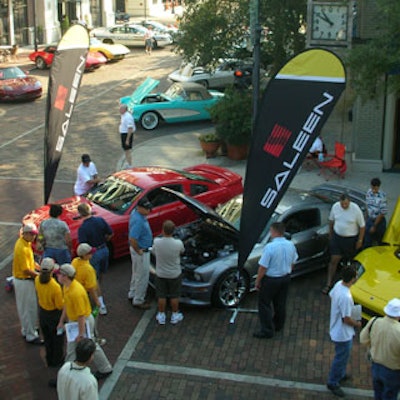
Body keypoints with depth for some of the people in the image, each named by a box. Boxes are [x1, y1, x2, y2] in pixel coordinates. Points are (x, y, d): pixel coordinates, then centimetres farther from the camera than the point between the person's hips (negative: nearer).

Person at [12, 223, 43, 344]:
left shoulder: (26, 243, 2)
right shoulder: (22, 248, -28)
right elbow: (26, 270, -26)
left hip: (25, 280, 10)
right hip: (24, 281, -10)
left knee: (25, 307, 22)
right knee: (28, 308, 1)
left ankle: (27, 330, 37)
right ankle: (31, 336, 11)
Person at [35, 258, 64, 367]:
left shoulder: (37, 280, -18)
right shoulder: (55, 287, -36)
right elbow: (60, 306, -23)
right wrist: (64, 299, -5)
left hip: (42, 312, 6)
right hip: (54, 314, -5)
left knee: (47, 337, 26)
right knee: (57, 338, 20)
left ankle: (49, 360, 44)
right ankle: (57, 361, 38)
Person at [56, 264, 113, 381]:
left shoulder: (76, 292, -35)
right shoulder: (66, 286, -4)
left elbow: (81, 316, -29)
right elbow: (66, 304, 12)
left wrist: (81, 334, -23)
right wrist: (62, 321, 16)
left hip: (84, 321, -10)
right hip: (73, 320, 10)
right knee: (71, 348, 19)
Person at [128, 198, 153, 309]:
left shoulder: (136, 212, -1)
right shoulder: (138, 221, -33)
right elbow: (132, 239, -36)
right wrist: (138, 251, -22)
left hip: (140, 249, 10)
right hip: (141, 251, -10)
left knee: (136, 273, 25)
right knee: (143, 276, 4)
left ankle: (132, 294, 42)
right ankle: (138, 301, 18)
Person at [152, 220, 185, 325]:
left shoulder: (156, 242, -24)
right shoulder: (178, 244, -26)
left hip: (160, 274, 1)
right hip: (175, 274, -1)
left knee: (161, 296, 18)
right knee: (174, 296, 19)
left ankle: (161, 316, 33)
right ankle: (175, 316, 35)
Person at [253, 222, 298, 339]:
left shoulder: (270, 247, -27)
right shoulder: (291, 245, -6)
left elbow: (263, 267, -21)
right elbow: (292, 263, 7)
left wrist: (257, 281, -8)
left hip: (271, 280, -7)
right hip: (286, 278, 7)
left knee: (264, 304, 8)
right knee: (281, 303, 21)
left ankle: (267, 330, 12)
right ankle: (278, 325, 38)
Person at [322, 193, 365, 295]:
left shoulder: (356, 209, -20)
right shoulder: (335, 206, -11)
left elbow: (362, 226, -10)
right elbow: (331, 220, 7)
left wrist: (360, 240, -7)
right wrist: (330, 234, 12)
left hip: (351, 239, -2)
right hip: (337, 237, 2)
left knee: (350, 260, 16)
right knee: (334, 260, -1)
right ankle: (328, 284, 5)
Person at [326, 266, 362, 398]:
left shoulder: (338, 284, -11)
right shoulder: (345, 297, -38)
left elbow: (331, 295, 10)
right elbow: (346, 319, -29)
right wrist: (357, 324, -9)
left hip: (336, 328, 9)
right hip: (343, 334, -9)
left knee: (342, 356, 30)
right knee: (341, 358, 11)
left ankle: (340, 374, 51)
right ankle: (333, 383, 29)